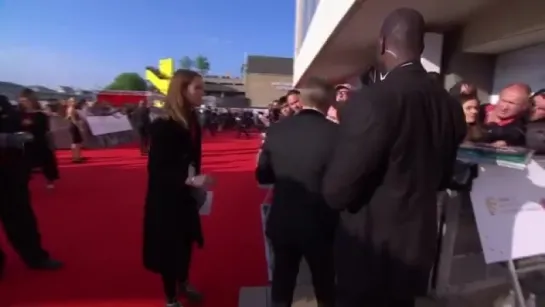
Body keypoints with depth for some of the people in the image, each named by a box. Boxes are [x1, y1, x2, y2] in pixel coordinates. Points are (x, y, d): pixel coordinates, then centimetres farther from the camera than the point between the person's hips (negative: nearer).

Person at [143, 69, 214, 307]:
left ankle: (183, 284, 44)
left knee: (187, 240, 19)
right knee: (169, 245, 9)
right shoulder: (162, 125, -21)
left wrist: (196, 180, 9)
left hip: (186, 195, 7)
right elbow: (156, 168, -23)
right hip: (166, 197, -6)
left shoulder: (192, 122, -1)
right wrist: (190, 180, -35)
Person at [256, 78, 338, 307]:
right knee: (325, 287, 24)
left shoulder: (277, 130, -8)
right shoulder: (335, 132, -18)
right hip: (319, 223, -2)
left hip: (282, 221, 3)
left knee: (282, 282, 24)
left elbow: (262, 175, 0)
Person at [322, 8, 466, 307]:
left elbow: (335, 191, -21)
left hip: (371, 250, -6)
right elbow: (442, 178, 10)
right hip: (418, 247, 7)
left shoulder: (371, 100, -26)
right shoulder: (450, 106, -2)